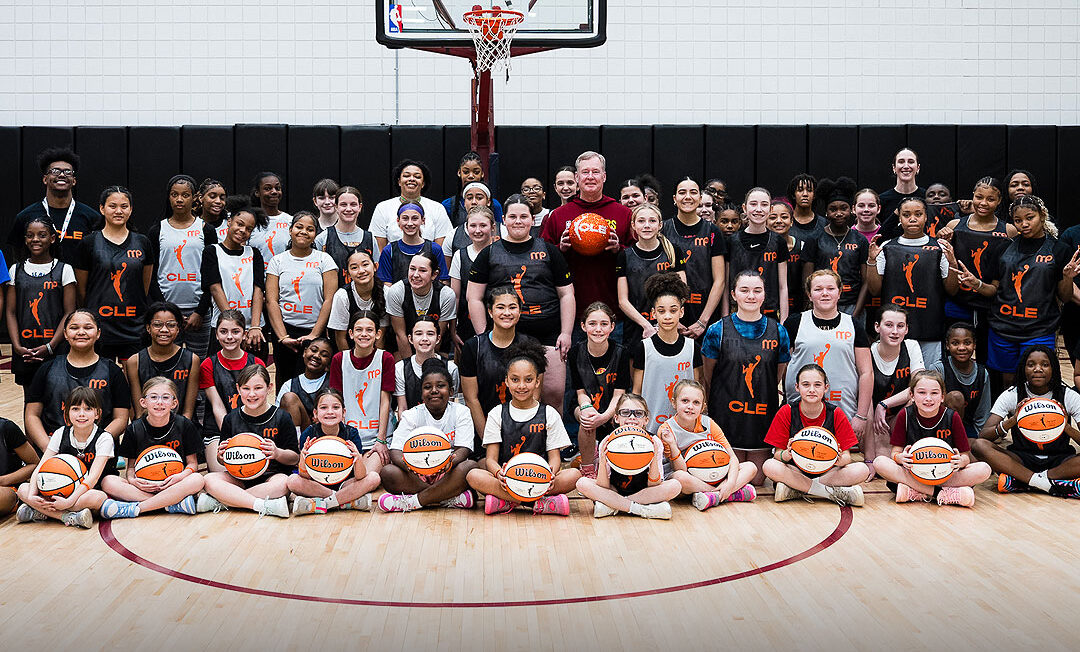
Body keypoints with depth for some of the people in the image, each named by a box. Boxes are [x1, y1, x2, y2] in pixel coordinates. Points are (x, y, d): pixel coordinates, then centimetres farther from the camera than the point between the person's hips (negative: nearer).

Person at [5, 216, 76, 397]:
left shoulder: (64, 270, 2)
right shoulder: (16, 271, 10)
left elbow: (69, 313, -3)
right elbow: (10, 312, 6)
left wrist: (49, 347, -13)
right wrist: (17, 346, -8)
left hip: (55, 349, -2)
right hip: (24, 351, 3)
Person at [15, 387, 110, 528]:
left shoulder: (104, 438, -11)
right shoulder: (61, 434, 2)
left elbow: (93, 477, -21)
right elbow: (40, 467, -5)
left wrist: (69, 501, -33)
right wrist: (32, 496, -23)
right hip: (63, 491, 4)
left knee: (98, 498, -39)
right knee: (23, 489, -15)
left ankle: (41, 512, -25)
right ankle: (68, 517, -29)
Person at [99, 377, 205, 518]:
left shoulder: (184, 425, -3)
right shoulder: (134, 429, 1)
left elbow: (192, 462, 2)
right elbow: (131, 465, 7)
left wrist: (182, 475, -21)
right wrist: (132, 480, -17)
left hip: (173, 485, -1)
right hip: (144, 486, 2)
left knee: (197, 479, -34)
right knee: (107, 482, -24)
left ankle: (132, 509, -32)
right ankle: (173, 505, -33)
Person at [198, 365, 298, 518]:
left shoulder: (281, 417, -2)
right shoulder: (231, 419, 5)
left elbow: (295, 458, -2)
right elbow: (223, 460, 11)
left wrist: (278, 453, -22)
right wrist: (221, 457, -12)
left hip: (271, 475, -2)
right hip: (240, 479, 3)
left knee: (283, 482, -37)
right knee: (210, 479, -25)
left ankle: (218, 502, -28)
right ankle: (265, 506, -35)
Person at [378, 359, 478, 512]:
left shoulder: (461, 412, 2)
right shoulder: (412, 415, 3)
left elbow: (463, 449, -11)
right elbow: (395, 451, -9)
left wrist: (450, 462, -37)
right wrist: (406, 464, -35)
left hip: (447, 474, -1)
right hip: (418, 474, 1)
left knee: (470, 466, -33)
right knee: (388, 472, -28)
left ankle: (412, 502, -28)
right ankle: (453, 498, -27)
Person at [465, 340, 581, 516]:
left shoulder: (550, 414, 9)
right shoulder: (497, 414, 9)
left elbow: (555, 457, 4)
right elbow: (491, 458, 2)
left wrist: (550, 473, -22)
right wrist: (499, 474, -23)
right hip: (506, 479, 0)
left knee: (574, 475, -28)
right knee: (473, 475, -29)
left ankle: (506, 502, -27)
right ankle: (541, 504, -32)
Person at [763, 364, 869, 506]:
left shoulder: (836, 414, -5)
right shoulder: (786, 412, -6)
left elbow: (847, 456, -7)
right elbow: (778, 454, -7)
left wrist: (840, 460, -31)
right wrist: (787, 454, -32)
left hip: (827, 471, 1)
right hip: (795, 471, -1)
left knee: (862, 470, -26)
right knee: (769, 466, -31)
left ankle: (795, 491, -26)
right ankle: (834, 493, -28)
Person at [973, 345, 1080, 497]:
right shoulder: (1011, 395, -5)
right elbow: (983, 436, -15)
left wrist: (1066, 427, -31)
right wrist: (1013, 420, -31)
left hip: (1059, 460, 0)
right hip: (1022, 459, 0)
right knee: (979, 445, -28)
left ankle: (1017, 482, -30)